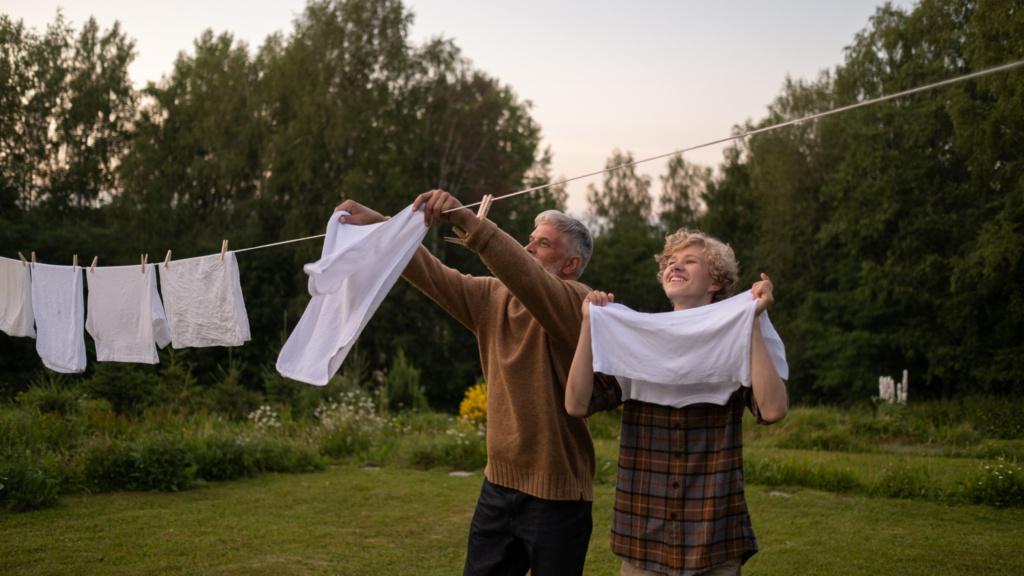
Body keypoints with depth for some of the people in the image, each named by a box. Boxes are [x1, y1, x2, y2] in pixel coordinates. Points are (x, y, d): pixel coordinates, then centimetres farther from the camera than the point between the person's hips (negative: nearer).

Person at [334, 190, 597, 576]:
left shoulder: (577, 305, -13)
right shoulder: (494, 298, 7)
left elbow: (525, 277, -32)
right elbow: (431, 273, 1)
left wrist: (464, 219, -40)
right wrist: (375, 222, -10)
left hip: (556, 495, -6)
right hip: (498, 486, 6)